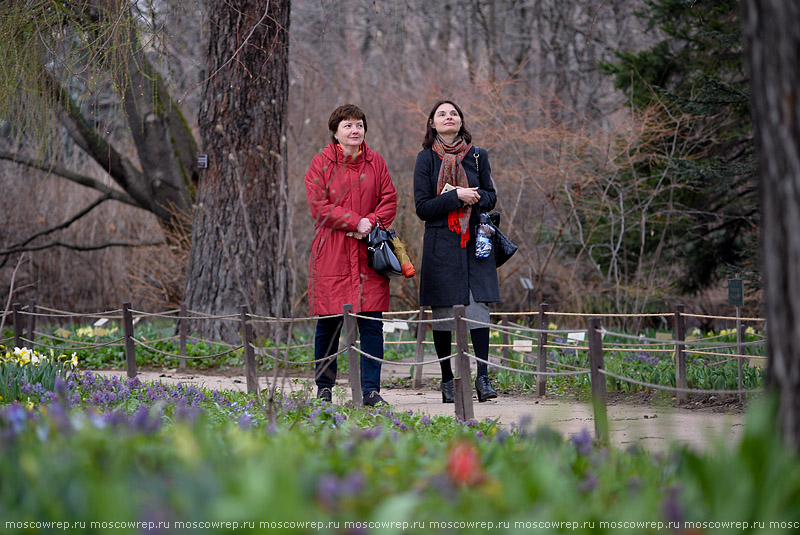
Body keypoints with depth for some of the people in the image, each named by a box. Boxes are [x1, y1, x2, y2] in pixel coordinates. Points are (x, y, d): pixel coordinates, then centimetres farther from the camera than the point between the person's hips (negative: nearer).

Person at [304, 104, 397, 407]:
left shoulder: (375, 162, 11)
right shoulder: (322, 163, 2)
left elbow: (389, 200, 9)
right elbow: (318, 205, -6)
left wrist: (371, 222, -10)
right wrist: (355, 221, -13)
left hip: (368, 252, 2)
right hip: (331, 254, -2)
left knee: (372, 322, -4)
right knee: (328, 323, 1)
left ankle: (370, 390, 0)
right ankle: (324, 388, 13)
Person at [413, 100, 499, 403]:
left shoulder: (477, 156, 9)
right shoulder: (426, 158, 2)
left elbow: (490, 197, 15)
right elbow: (423, 207, -3)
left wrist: (475, 198, -8)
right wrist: (457, 197, -14)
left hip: (475, 241, 2)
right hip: (441, 244, -2)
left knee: (478, 306, -9)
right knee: (443, 311, 0)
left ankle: (483, 377, -7)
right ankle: (447, 380, 9)